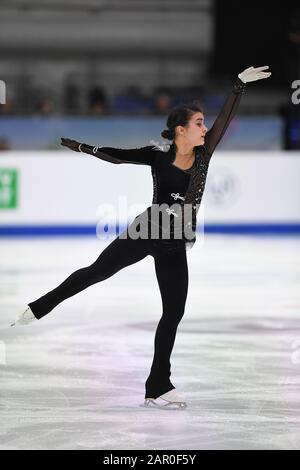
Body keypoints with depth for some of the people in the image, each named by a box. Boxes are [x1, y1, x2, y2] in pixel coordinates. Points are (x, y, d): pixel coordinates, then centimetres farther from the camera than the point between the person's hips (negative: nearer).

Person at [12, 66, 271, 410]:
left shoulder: (203, 154, -2)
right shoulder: (158, 155, -8)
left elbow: (226, 118, -7)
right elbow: (117, 156, 1)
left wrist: (240, 83, -14)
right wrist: (80, 146, 1)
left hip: (175, 246, 3)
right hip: (145, 233, -3)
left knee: (173, 313, 3)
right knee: (95, 272, 3)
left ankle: (157, 387, 10)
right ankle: (40, 307, 25)